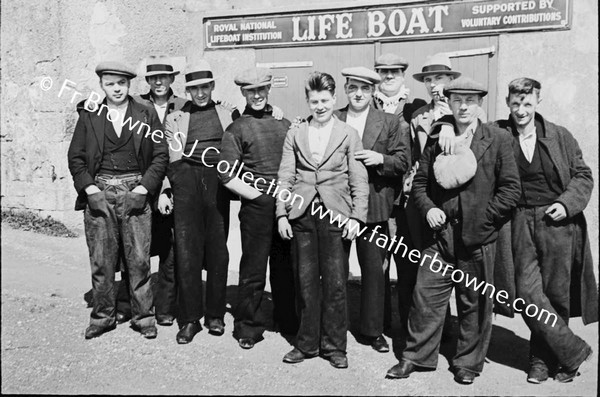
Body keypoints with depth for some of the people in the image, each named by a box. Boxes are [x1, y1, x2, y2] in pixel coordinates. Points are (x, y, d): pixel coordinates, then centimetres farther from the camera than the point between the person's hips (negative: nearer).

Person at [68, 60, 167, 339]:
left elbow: (160, 155, 3)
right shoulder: (89, 117, 9)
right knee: (100, 261, 4)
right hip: (99, 193, 1)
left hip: (135, 193, -1)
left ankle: (143, 316, 15)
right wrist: (90, 189, -5)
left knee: (139, 260, 1)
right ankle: (103, 316, 20)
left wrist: (143, 189, -7)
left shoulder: (146, 115, 6)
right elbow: (75, 157, 8)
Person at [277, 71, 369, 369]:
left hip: (335, 215, -2)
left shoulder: (348, 134, 6)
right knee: (305, 282, 7)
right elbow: (285, 176, 8)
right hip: (301, 214, 2)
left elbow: (359, 181, 3)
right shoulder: (295, 134, 11)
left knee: (335, 283, 2)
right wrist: (282, 214, 0)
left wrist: (356, 217, -7)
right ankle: (307, 343, 21)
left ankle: (334, 345, 16)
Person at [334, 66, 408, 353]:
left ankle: (373, 329, 19)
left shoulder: (389, 123, 5)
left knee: (374, 268, 4)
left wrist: (380, 159, -15)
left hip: (373, 207, -1)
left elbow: (403, 161, 1)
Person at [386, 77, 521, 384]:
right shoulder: (437, 139, 8)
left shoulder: (498, 140, 0)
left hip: (477, 236, -2)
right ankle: (415, 356, 19)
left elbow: (510, 189, -2)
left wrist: (483, 218, -9)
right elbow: (420, 182, 13)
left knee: (474, 303, 9)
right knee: (425, 296, 4)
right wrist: (428, 208, -4)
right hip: (440, 233, 2)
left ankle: (468, 362, 26)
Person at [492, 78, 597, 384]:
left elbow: (583, 175, 8)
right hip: (521, 223, 0)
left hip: (558, 223, 0)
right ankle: (572, 350, 14)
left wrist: (567, 203, -7)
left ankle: (544, 357, 25)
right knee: (528, 293, -6)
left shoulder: (560, 136, 4)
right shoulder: (497, 134, 2)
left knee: (557, 295, 6)